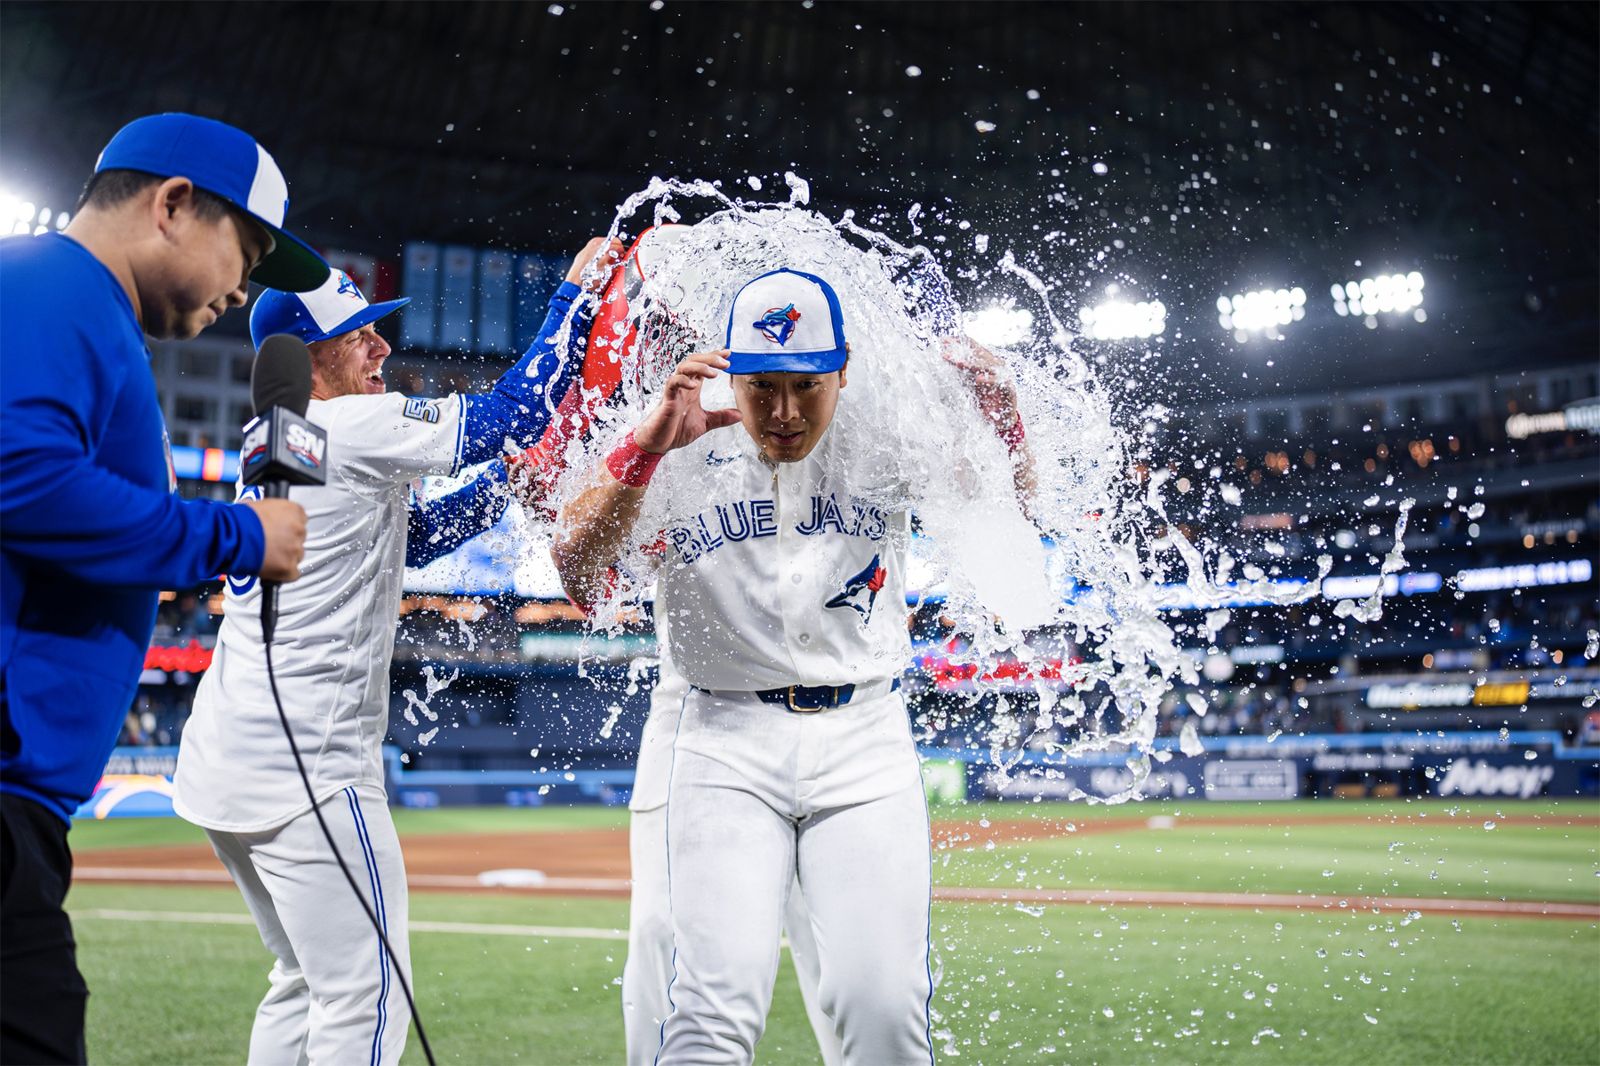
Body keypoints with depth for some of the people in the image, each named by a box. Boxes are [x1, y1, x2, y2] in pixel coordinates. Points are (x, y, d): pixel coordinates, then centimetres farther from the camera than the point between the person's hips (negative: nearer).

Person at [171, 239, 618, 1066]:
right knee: (365, 999, -5)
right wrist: (576, 295, -2)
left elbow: (403, 539, 21)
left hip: (225, 763, 10)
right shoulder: (359, 425, -12)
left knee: (305, 984, 21)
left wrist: (514, 478, 14)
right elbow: (511, 412, -12)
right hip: (307, 763, -10)